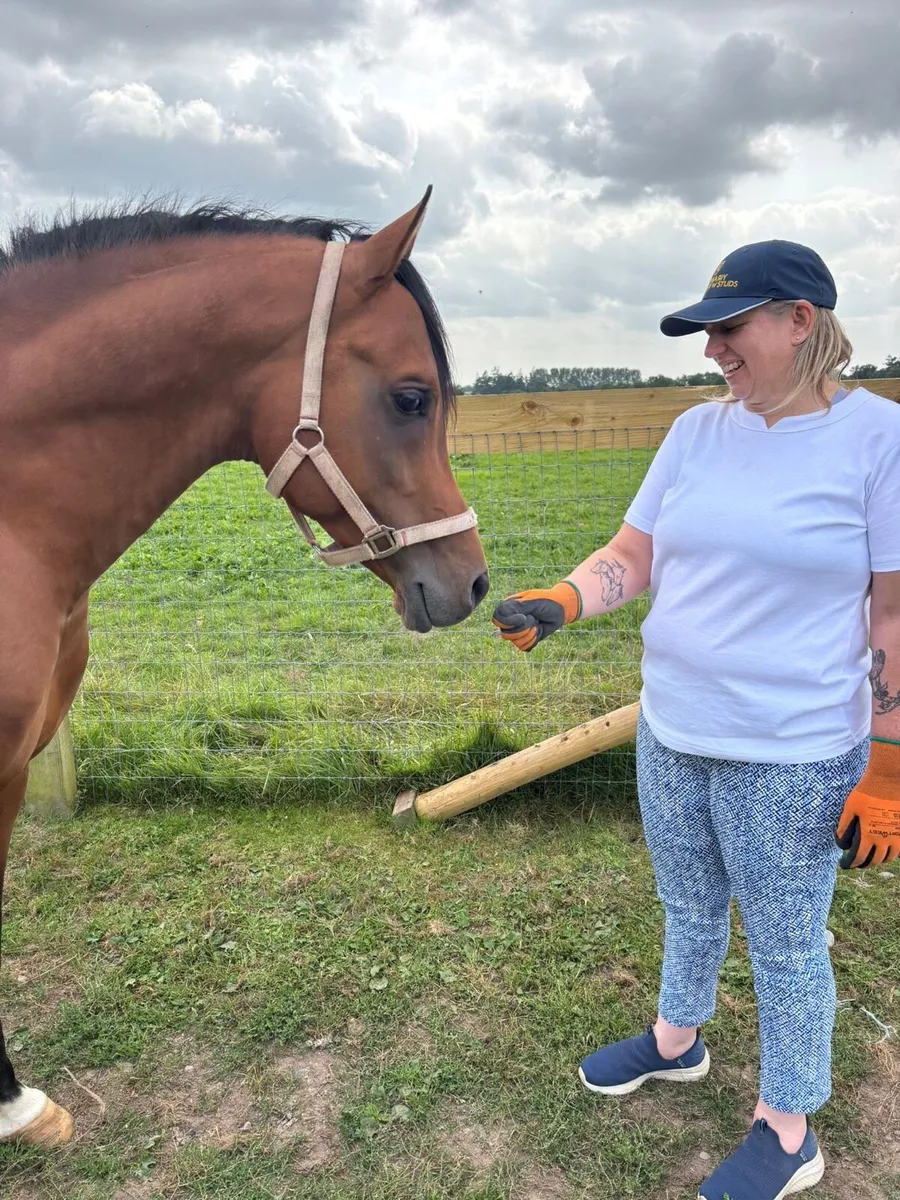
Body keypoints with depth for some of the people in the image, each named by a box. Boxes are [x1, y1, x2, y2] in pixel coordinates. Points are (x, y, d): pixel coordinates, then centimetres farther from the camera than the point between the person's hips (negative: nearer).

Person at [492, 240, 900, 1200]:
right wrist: (559, 601, -17)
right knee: (687, 908, 25)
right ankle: (676, 1040, 51)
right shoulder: (698, 430, 2)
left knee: (786, 945, 13)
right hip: (668, 736, 6)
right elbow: (632, 556, 3)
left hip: (792, 759, -5)